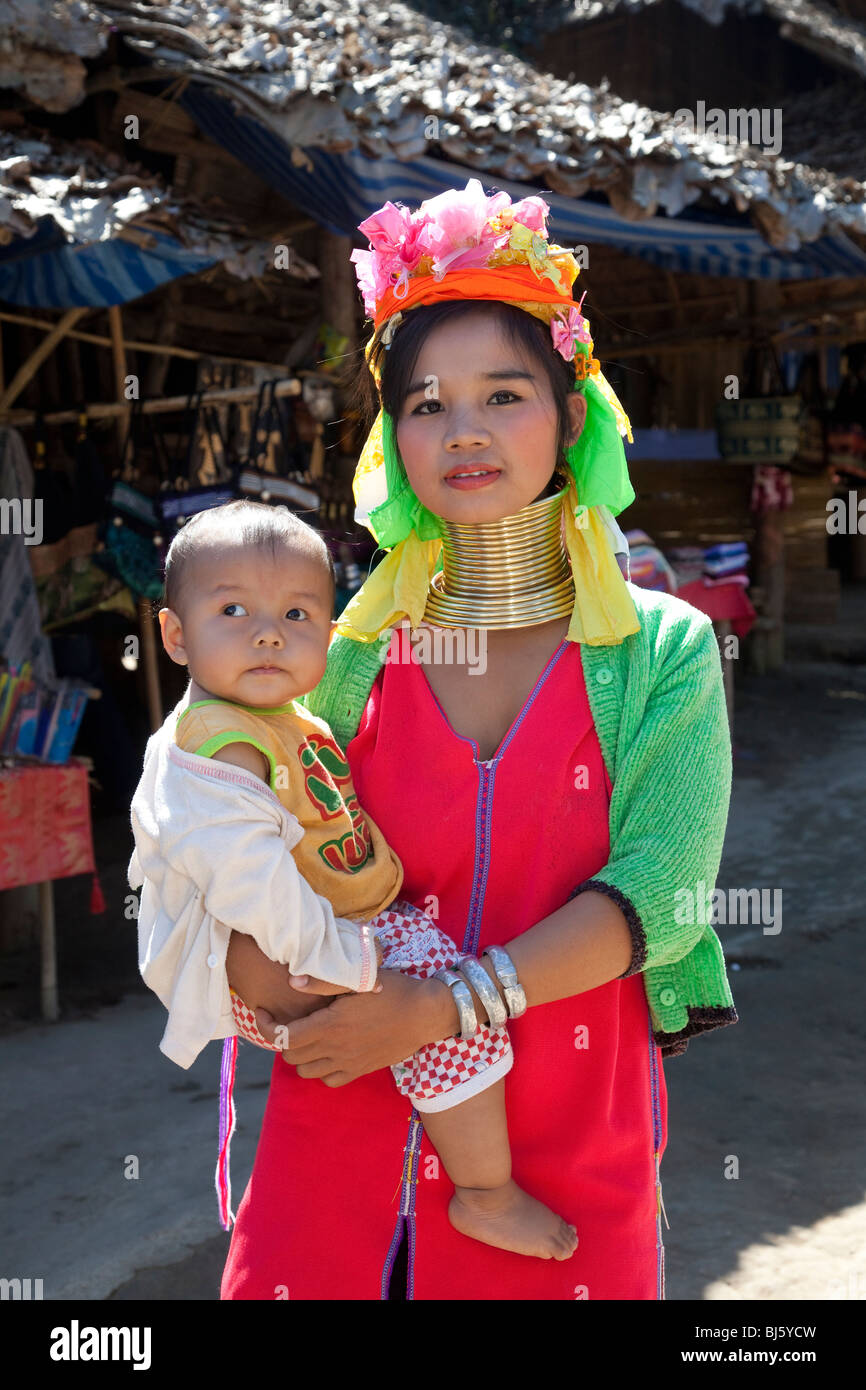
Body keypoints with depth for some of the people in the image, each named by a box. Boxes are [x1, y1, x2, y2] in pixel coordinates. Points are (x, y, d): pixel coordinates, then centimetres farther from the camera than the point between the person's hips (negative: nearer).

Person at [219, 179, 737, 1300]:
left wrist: (430, 1008, -20)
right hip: (344, 1148, 2)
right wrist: (252, 952, -17)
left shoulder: (663, 650, -3)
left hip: (569, 1160, -1)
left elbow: (660, 896, -13)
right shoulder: (349, 652, 1)